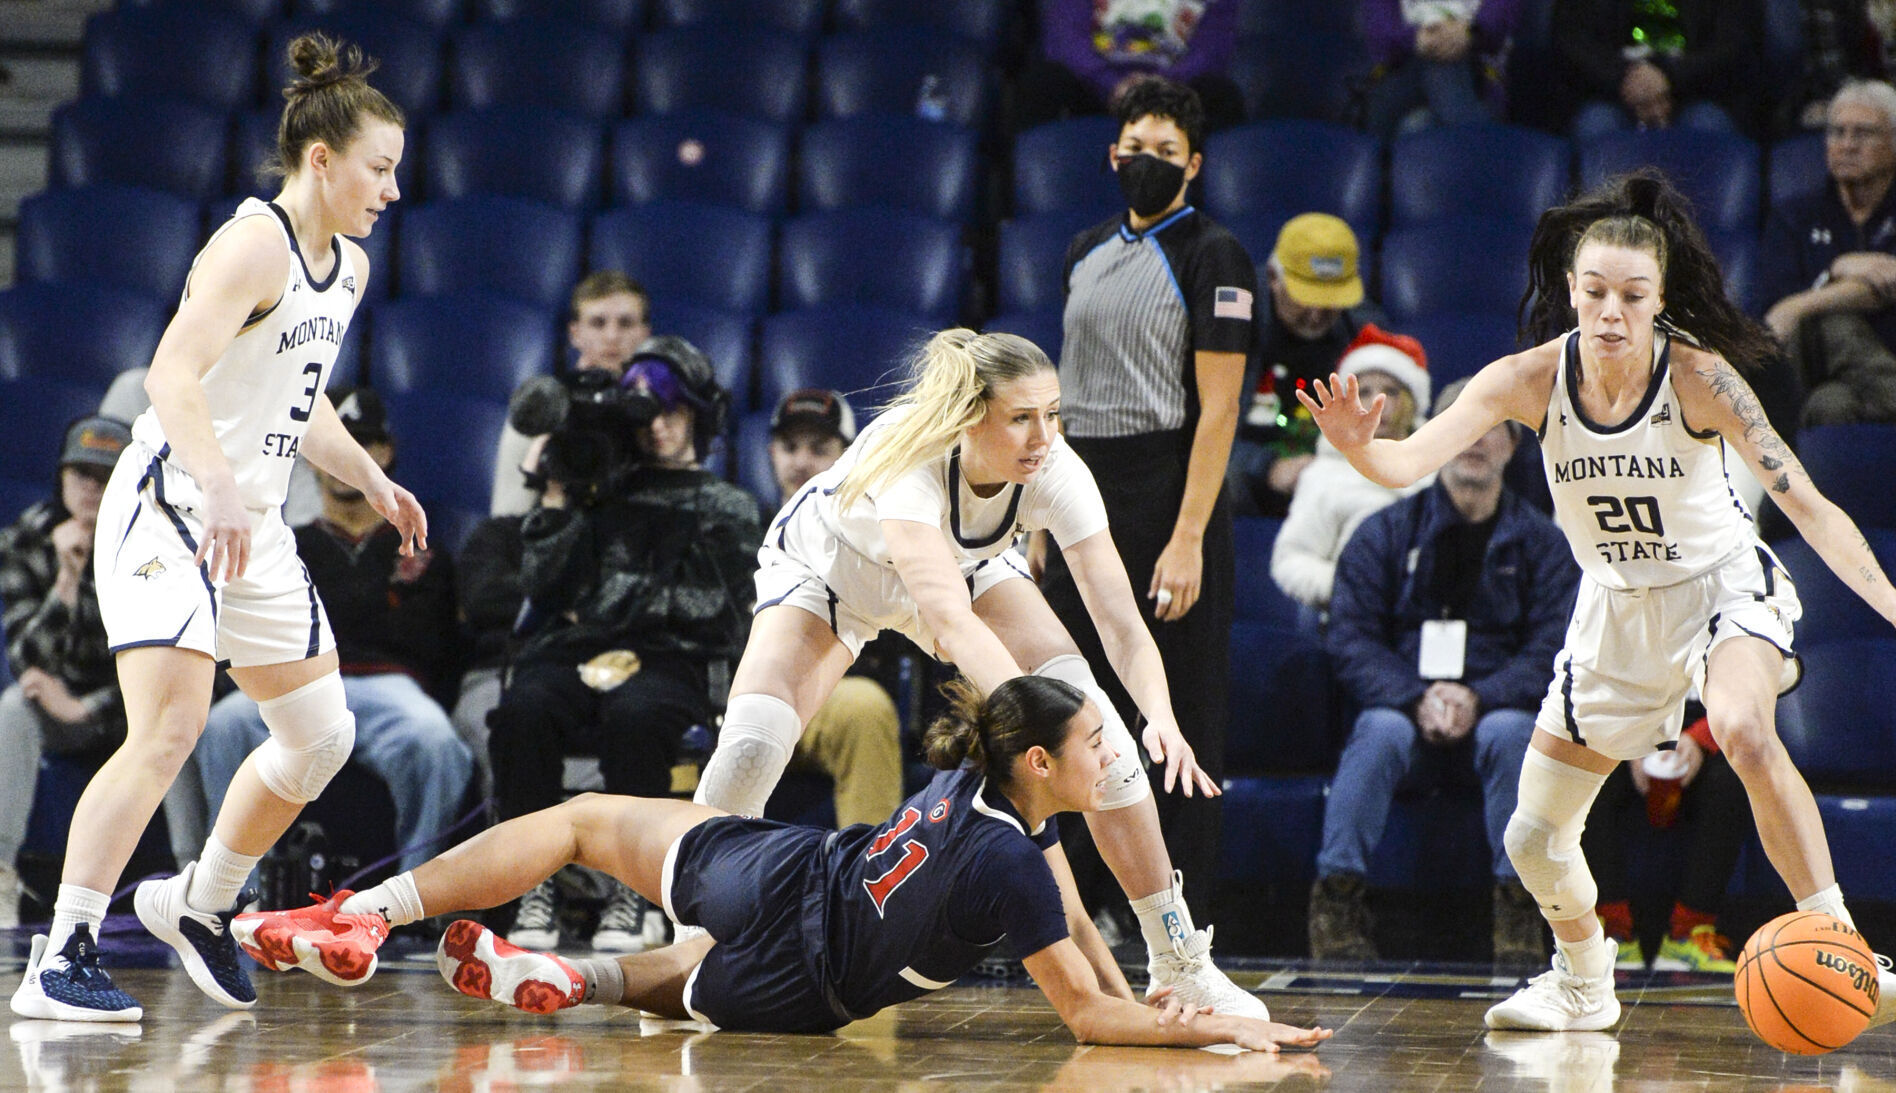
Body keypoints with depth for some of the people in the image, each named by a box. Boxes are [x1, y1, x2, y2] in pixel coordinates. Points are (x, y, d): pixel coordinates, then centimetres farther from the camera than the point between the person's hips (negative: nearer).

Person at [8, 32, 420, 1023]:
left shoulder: (348, 267, 13)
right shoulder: (254, 244, -16)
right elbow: (173, 374, -28)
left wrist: (372, 482, 15)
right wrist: (221, 487, -41)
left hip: (252, 528, 9)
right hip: (170, 509, -9)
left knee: (321, 735, 11)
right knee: (168, 728, -22)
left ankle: (199, 904, 30)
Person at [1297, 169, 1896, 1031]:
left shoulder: (1698, 377, -24)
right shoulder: (1530, 380, -18)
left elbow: (1805, 503, -24)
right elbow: (1409, 464, -27)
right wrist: (1358, 448, -50)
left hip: (1723, 585, -4)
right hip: (1617, 606, 4)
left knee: (1744, 732, -37)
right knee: (1534, 841, 7)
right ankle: (1583, 987, 38)